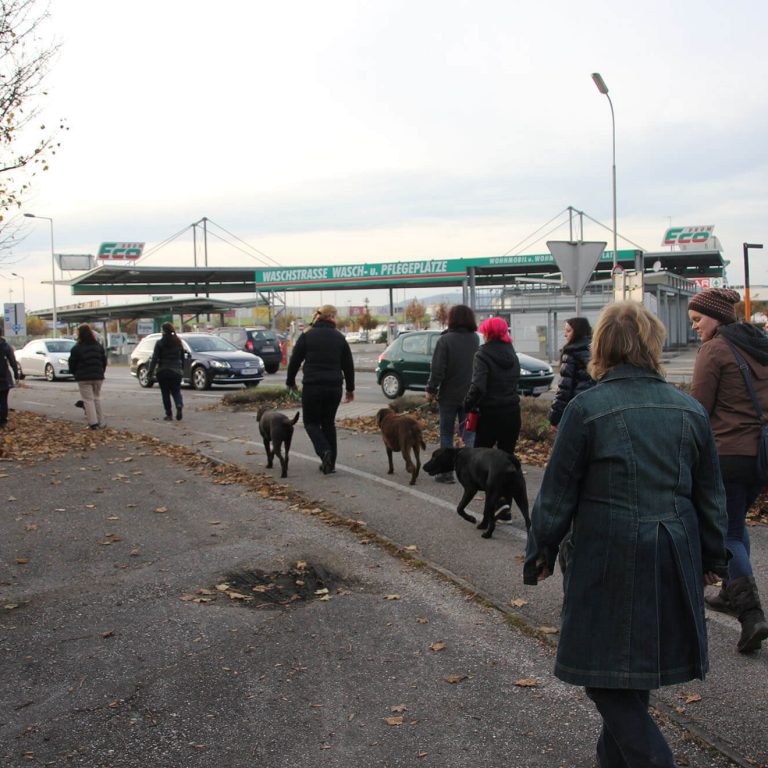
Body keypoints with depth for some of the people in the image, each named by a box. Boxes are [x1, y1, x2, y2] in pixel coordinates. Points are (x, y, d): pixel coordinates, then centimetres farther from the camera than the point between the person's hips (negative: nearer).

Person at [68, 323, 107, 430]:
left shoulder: (77, 348, -10)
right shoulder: (98, 346, 6)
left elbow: (72, 363, -4)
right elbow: (104, 361, 12)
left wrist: (74, 373, 14)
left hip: (83, 378, -4)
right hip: (98, 377, 4)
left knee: (88, 400, 0)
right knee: (97, 398, 14)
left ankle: (93, 422, -7)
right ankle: (100, 422, 13)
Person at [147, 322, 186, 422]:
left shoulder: (159, 343, -6)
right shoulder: (178, 342, 6)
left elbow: (154, 359, -9)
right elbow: (183, 358, 11)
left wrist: (150, 372, -8)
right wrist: (182, 370, 20)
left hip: (163, 372, -2)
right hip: (176, 371, 3)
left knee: (165, 393, 8)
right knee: (176, 391, 9)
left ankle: (168, 414, 8)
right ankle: (179, 405, -20)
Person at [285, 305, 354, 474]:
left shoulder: (307, 336, -1)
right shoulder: (339, 338, 5)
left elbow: (294, 361, 2)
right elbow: (348, 365, 9)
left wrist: (290, 382, 17)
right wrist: (350, 389, 19)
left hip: (312, 387, -2)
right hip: (334, 388, 3)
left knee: (311, 422, 10)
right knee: (329, 423, 16)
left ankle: (324, 451, -15)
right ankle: (330, 463, 15)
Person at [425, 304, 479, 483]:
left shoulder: (445, 340, -14)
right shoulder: (475, 339, 2)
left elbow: (438, 369, -15)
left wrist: (431, 389, -7)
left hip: (449, 394, -3)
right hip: (470, 394, 4)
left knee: (446, 434, 9)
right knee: (470, 434, 6)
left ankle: (446, 473, 14)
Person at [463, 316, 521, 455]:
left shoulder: (483, 355, -13)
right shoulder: (512, 353, 9)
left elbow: (478, 387, -21)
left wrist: (468, 405, -8)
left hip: (491, 413, -5)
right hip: (512, 412, 6)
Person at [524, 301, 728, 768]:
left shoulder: (586, 409, -11)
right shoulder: (690, 409, 4)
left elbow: (558, 493, -7)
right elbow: (711, 495, 12)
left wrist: (540, 552, 6)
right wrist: (713, 556, 23)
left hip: (610, 557, -6)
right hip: (673, 557, 6)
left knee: (608, 678, 4)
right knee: (636, 668, 21)